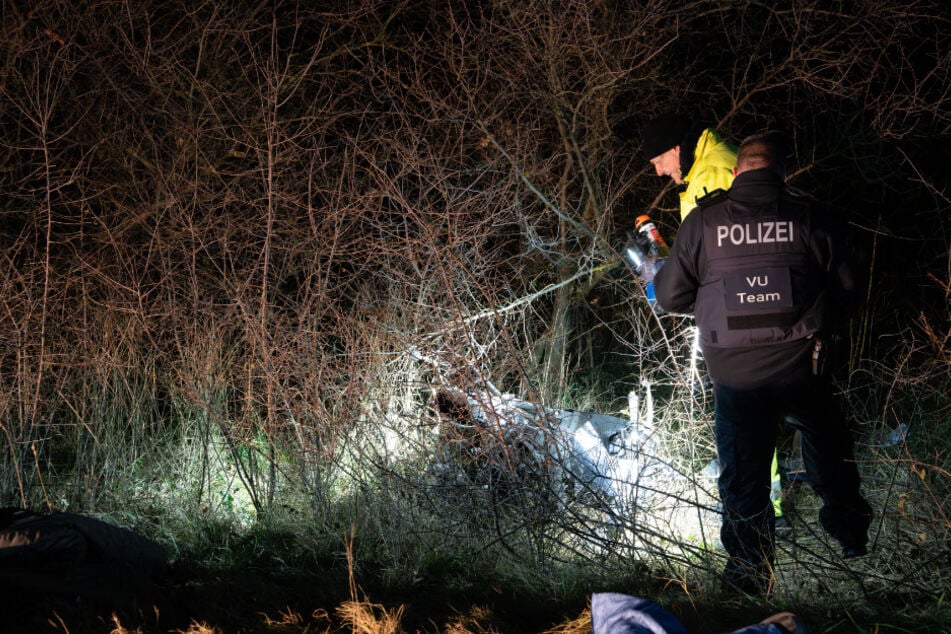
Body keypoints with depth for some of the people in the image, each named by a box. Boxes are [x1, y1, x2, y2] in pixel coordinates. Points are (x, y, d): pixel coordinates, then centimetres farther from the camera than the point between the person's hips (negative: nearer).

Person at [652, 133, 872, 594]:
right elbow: (842, 285, 3)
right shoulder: (805, 217, -4)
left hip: (734, 375, -1)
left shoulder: (703, 221, -5)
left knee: (743, 474, 11)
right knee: (826, 442, 27)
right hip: (800, 369, 1)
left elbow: (670, 296, -1)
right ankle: (851, 534, 40)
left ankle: (749, 573, 17)